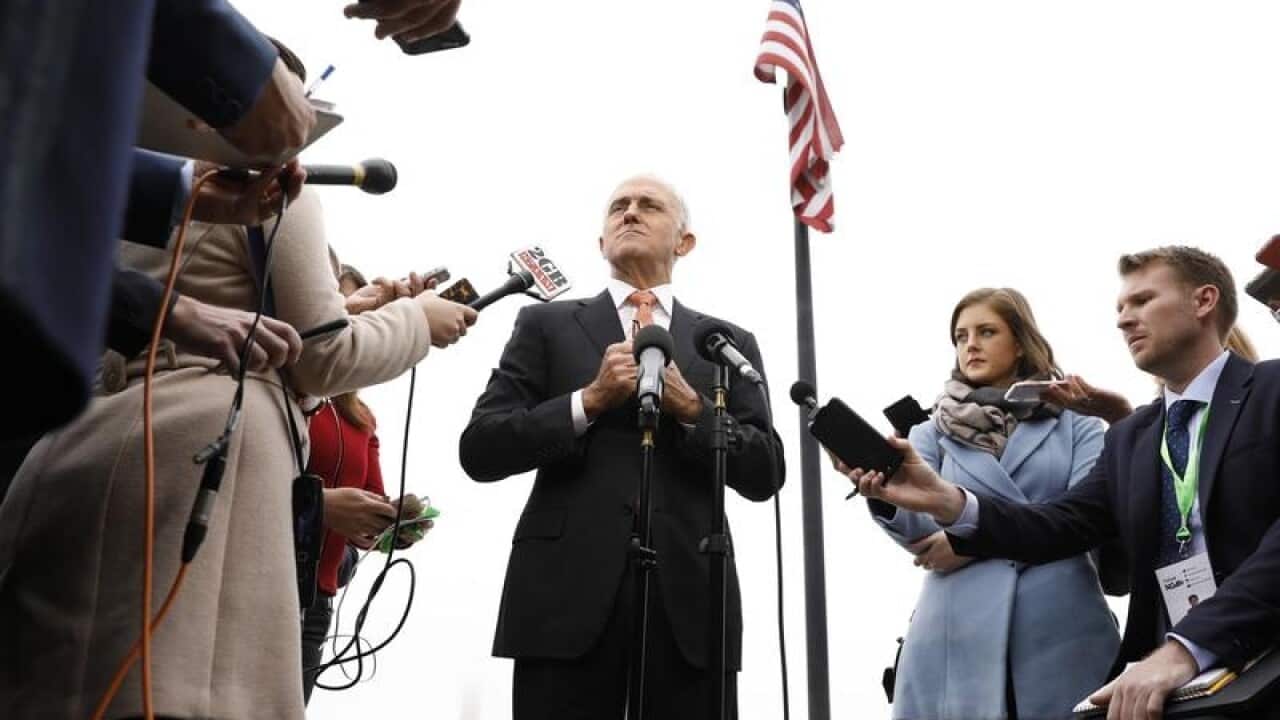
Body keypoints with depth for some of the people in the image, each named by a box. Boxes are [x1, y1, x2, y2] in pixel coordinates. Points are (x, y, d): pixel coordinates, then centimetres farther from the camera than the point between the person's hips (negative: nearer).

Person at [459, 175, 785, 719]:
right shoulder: (546, 325, 11)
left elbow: (764, 474, 7)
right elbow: (479, 450, 3)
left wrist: (692, 407, -7)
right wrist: (589, 400, -8)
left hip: (691, 603, 1)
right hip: (568, 598, -1)